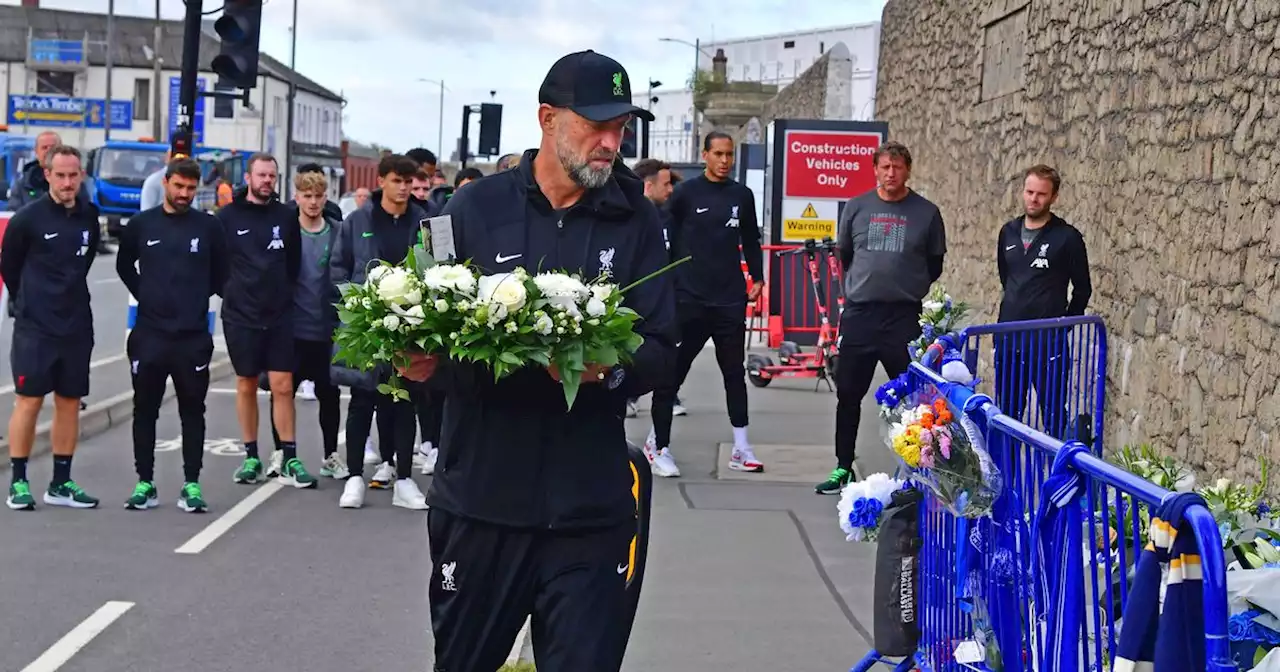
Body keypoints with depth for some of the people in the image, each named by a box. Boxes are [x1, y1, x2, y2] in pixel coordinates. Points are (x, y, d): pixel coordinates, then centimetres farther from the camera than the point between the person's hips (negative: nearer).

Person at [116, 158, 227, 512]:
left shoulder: (209, 226, 0)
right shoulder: (141, 224, 3)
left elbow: (220, 274, 10)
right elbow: (125, 266, 18)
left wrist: (198, 300, 5)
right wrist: (145, 297, 10)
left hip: (194, 337, -1)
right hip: (149, 335, 1)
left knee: (192, 412, 4)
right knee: (145, 410, 6)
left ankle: (191, 485, 10)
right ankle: (145, 484, 15)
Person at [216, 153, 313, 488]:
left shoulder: (286, 215, 4)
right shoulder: (227, 216, -1)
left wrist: (284, 292, 5)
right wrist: (233, 291, -1)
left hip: (279, 315, 1)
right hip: (240, 316, -1)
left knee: (282, 386, -2)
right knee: (246, 386, 8)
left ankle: (289, 460, 3)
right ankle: (251, 457, 17)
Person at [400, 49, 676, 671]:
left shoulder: (635, 220, 4)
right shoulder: (478, 207, 2)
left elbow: (662, 351, 0)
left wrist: (610, 369, -21)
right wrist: (426, 362, -20)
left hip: (589, 508, 0)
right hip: (481, 497, 0)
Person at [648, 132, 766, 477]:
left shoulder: (742, 195, 9)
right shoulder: (686, 193, -1)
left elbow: (751, 241, 17)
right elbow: (668, 240, 0)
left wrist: (757, 278, 10)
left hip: (731, 299, 3)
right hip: (689, 298, -3)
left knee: (735, 372, 5)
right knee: (673, 371, 1)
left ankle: (741, 448, 9)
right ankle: (658, 442, 12)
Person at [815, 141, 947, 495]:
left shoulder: (926, 212, 1)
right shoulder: (856, 207, 5)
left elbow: (935, 263, 11)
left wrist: (909, 288, 9)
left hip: (905, 317, -2)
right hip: (858, 314, 2)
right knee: (848, 394, 6)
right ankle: (843, 468, 16)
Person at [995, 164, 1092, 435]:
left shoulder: (1067, 237, -6)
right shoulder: (1008, 232, 9)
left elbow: (1082, 289, 1)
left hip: (1048, 342, -5)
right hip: (1008, 339, 5)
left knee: (1053, 414, -1)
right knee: (1006, 411, 12)